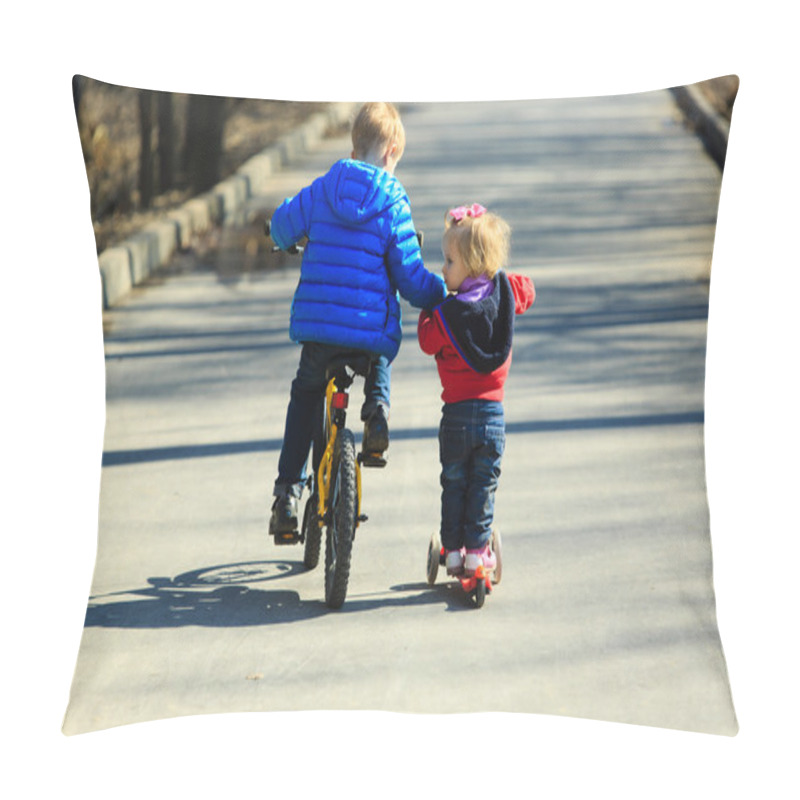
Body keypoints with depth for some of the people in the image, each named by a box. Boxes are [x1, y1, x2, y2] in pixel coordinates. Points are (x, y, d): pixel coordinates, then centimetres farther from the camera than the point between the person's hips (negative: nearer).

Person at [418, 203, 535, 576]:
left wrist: (429, 306, 6)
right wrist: (494, 278, 19)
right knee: (483, 486, 11)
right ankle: (477, 551, 12)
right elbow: (527, 290, 16)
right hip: (493, 412, 3)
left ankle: (453, 551, 16)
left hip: (456, 414, -3)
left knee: (453, 485, 12)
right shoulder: (505, 294, -5)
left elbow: (428, 342, -3)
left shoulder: (447, 313, -17)